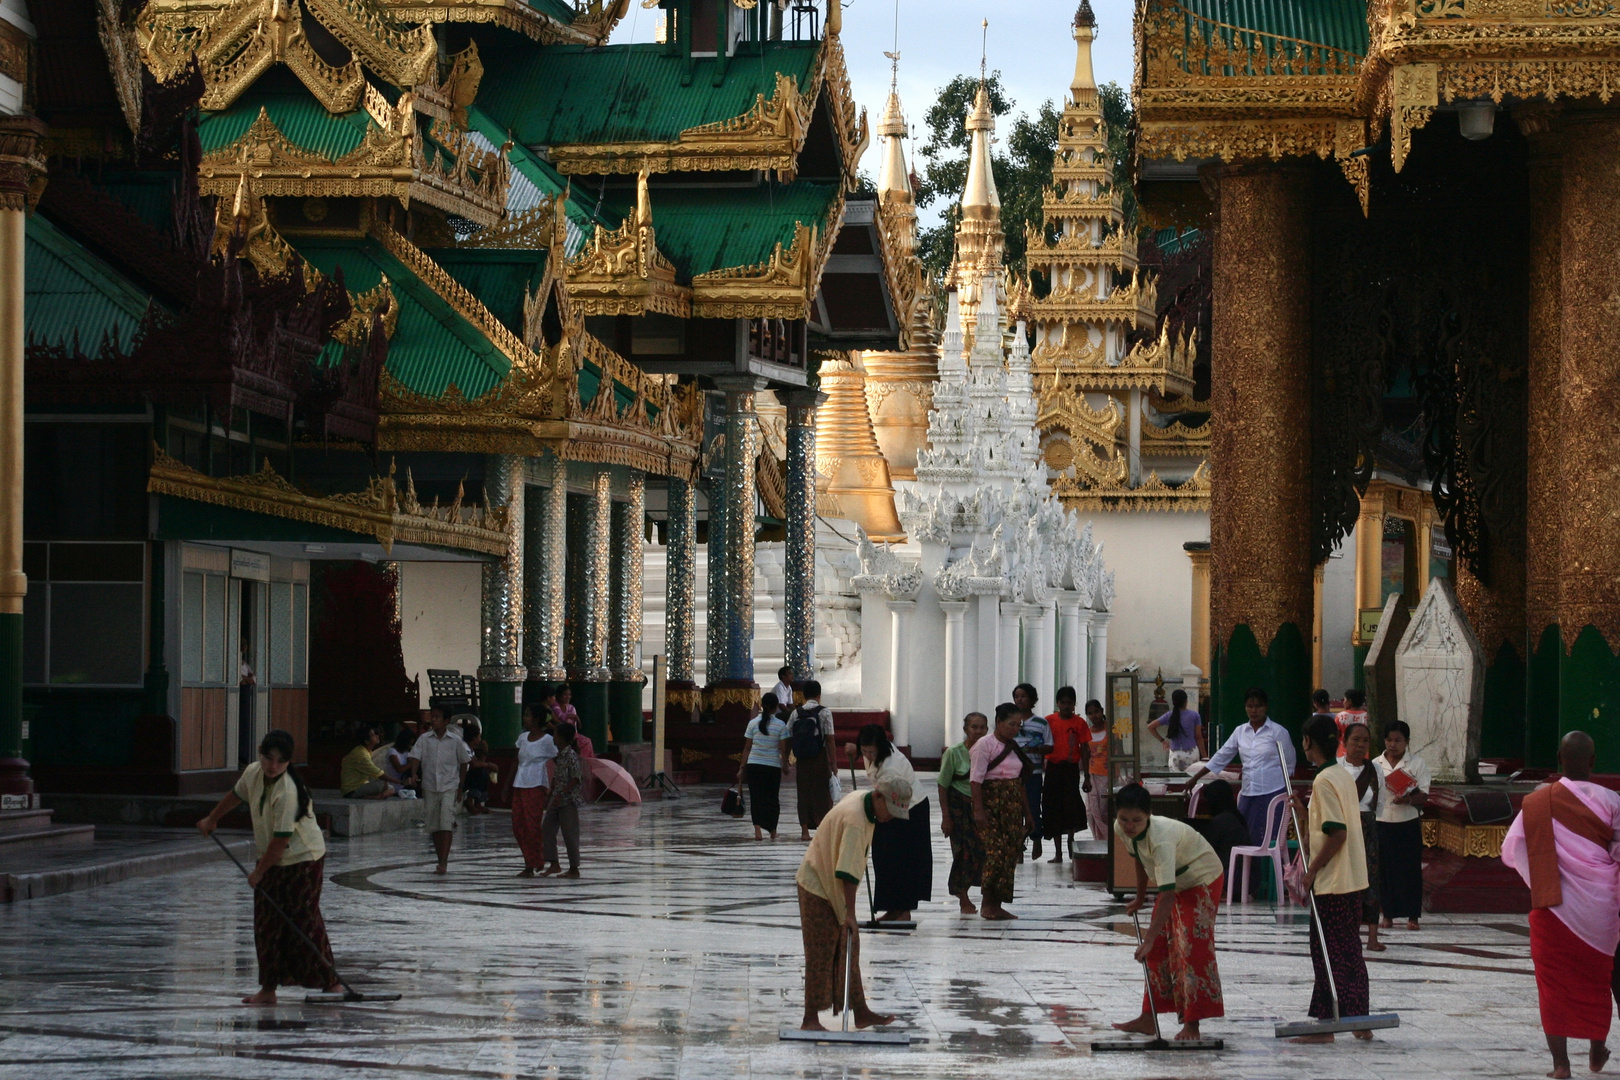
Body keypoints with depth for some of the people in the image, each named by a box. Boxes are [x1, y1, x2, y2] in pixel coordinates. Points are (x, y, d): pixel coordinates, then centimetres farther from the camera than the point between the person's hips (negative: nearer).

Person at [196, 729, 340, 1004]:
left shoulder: (287, 793, -29)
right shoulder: (252, 773, -6)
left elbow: (281, 839, -25)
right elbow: (236, 796, 18)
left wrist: (259, 871, -16)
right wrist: (211, 819, 31)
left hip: (303, 859, -8)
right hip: (271, 859, 8)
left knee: (305, 922, -7)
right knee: (267, 924, 6)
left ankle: (330, 981, 3)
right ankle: (268, 988, 11)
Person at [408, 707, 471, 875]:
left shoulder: (455, 740, 0)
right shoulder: (424, 739, 3)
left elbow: (463, 763, 9)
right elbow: (416, 758, -5)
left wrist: (460, 787, 8)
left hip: (449, 787, -3)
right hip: (429, 787, 3)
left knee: (446, 824, -14)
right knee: (434, 826, 7)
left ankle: (444, 863, -18)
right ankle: (441, 861, 17)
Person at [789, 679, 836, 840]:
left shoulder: (796, 713, 4)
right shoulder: (824, 712, -6)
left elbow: (788, 738, 3)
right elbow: (829, 738, -9)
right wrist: (833, 761, -5)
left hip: (801, 760, 3)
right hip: (820, 757, -3)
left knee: (803, 792, 9)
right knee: (822, 792, 5)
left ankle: (804, 831, 8)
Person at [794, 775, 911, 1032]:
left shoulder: (859, 799, 2)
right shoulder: (855, 820, -29)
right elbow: (848, 871, -32)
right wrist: (850, 913, -33)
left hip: (832, 886, 10)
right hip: (818, 888, -10)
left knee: (849, 951, 12)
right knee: (821, 956, -7)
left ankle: (861, 1013, 17)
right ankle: (810, 1020, -3)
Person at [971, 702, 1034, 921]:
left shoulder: (1014, 747, 16)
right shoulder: (985, 745, -6)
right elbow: (976, 779, -12)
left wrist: (1026, 811, 18)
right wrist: (978, 810, -20)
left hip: (1012, 805, 7)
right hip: (991, 803, -7)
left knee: (1011, 853, 2)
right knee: (996, 852, -15)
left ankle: (997, 905, 7)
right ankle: (987, 904, -8)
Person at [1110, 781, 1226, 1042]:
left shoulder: (1161, 838, -40)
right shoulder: (1121, 831, -16)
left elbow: (1167, 895, -45)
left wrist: (1148, 939, -48)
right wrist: (1140, 898, 17)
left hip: (1202, 878, -8)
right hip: (1173, 881, 8)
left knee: (1194, 947, -16)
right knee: (1159, 948, 7)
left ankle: (1192, 1025, -15)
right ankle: (1148, 1019, 13)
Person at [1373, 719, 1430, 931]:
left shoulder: (1417, 764, 1)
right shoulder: (1376, 765, 8)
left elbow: (1424, 795, -5)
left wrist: (1408, 799, -24)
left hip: (1408, 824, -2)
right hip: (1382, 823, 2)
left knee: (1410, 870, 0)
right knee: (1384, 869, 3)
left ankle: (1412, 916, 6)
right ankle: (1388, 914, 12)